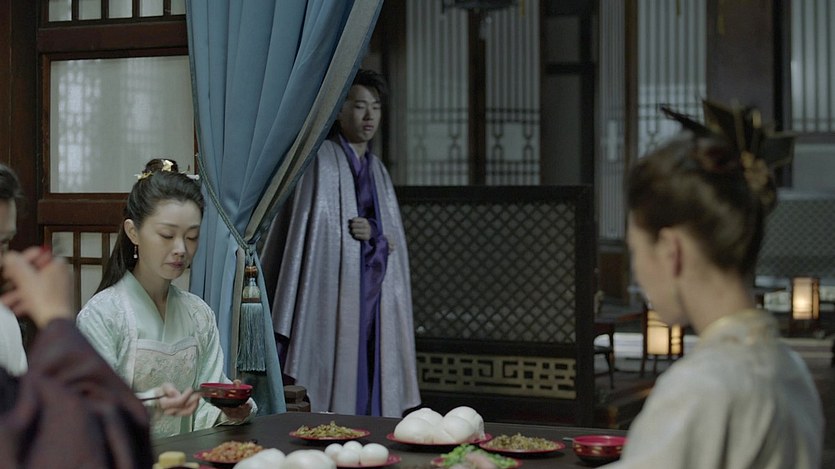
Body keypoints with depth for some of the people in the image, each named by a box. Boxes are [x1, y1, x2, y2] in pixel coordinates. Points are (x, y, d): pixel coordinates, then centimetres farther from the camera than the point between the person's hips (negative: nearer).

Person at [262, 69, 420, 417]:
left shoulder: (377, 170, 17)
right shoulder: (321, 160, -3)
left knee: (371, 398, 5)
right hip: (332, 301, -6)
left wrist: (373, 233, -5)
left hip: (374, 304, 6)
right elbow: (305, 231, -9)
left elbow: (395, 242, 16)